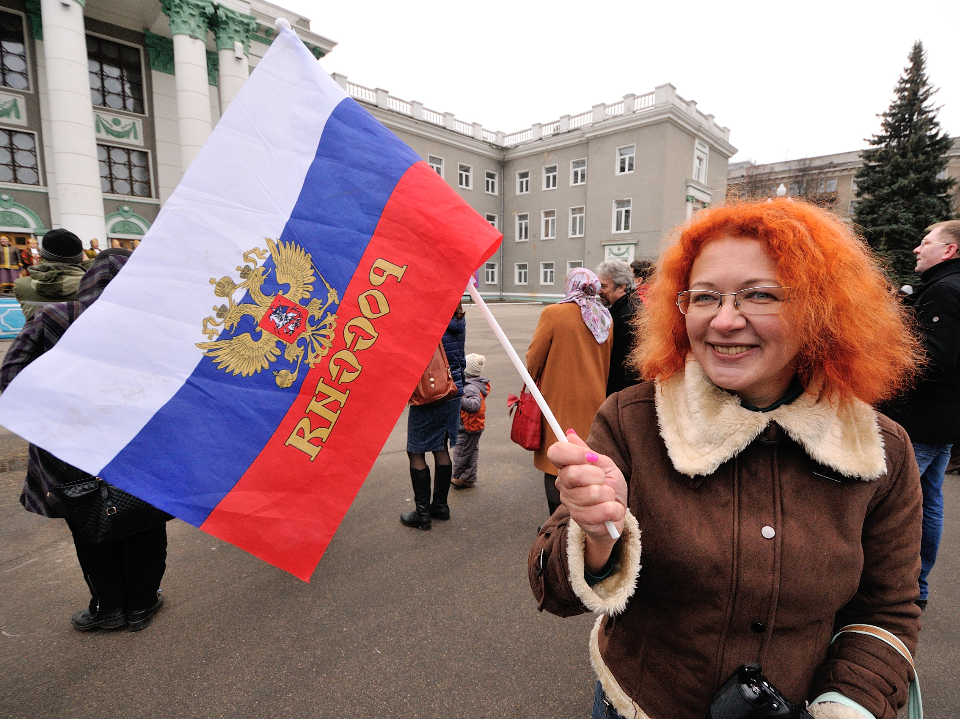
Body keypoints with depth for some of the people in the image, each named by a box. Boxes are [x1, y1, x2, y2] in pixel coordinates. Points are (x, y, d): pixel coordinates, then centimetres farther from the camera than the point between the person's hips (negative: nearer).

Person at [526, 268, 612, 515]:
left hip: (559, 404, -5)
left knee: (556, 468, 4)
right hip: (593, 402, 6)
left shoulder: (554, 313, -10)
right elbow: (607, 364, 14)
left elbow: (534, 358, -6)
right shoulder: (605, 318, 6)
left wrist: (530, 384, 12)